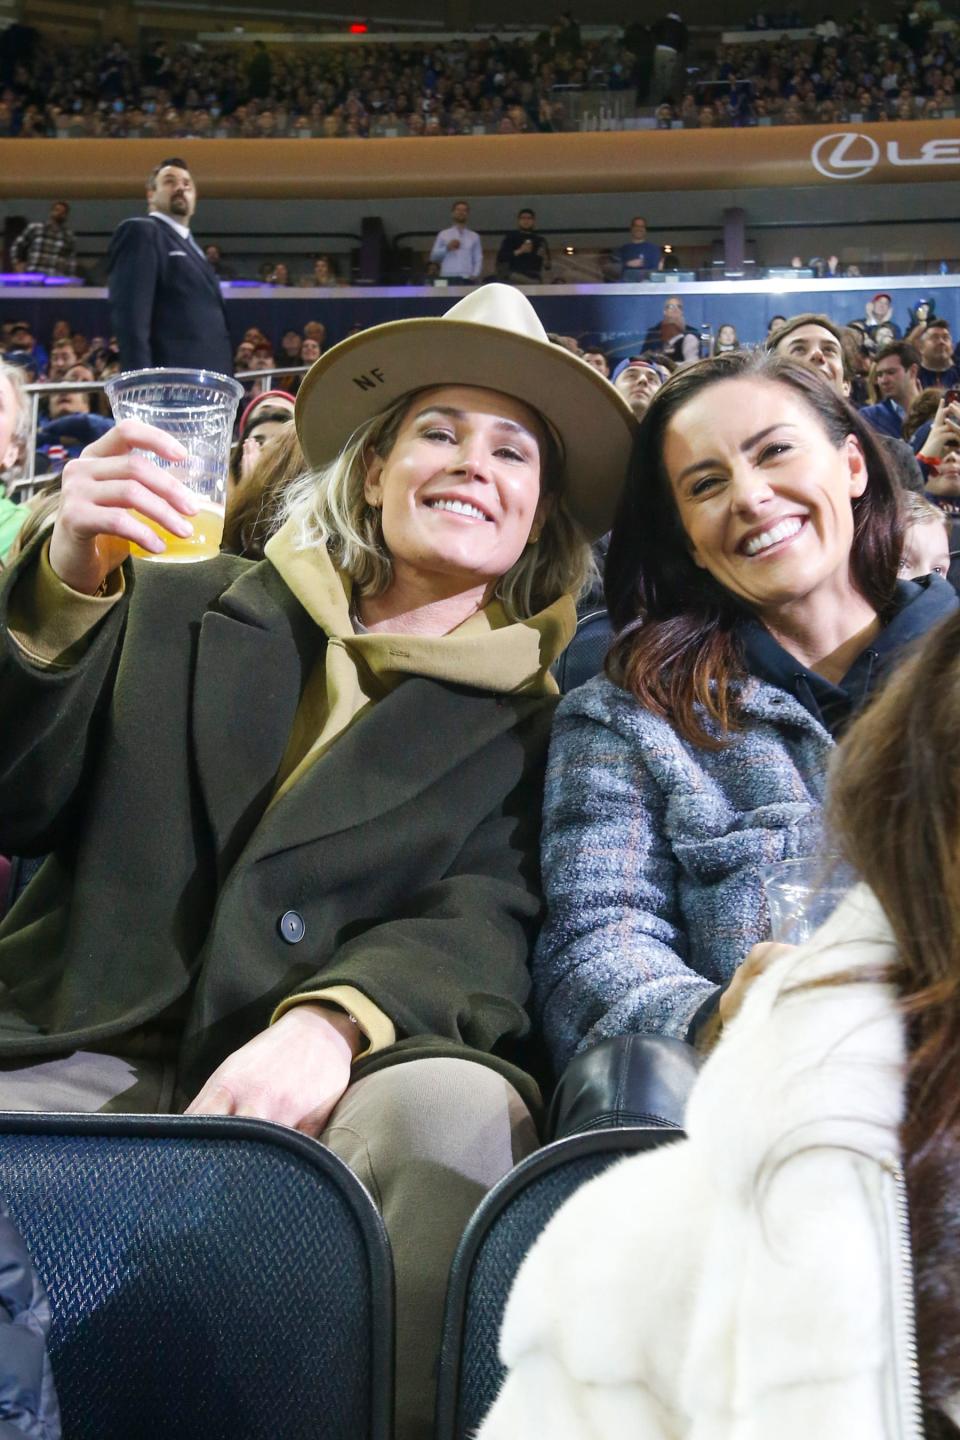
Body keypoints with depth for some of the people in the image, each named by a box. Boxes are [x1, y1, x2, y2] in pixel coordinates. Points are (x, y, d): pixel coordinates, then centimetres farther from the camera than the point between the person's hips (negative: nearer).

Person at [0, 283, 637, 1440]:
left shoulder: (542, 719, 12)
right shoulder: (187, 609, 16)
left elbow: (484, 929, -3)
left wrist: (331, 1023, -25)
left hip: (316, 1093, 0)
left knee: (452, 1107, -33)